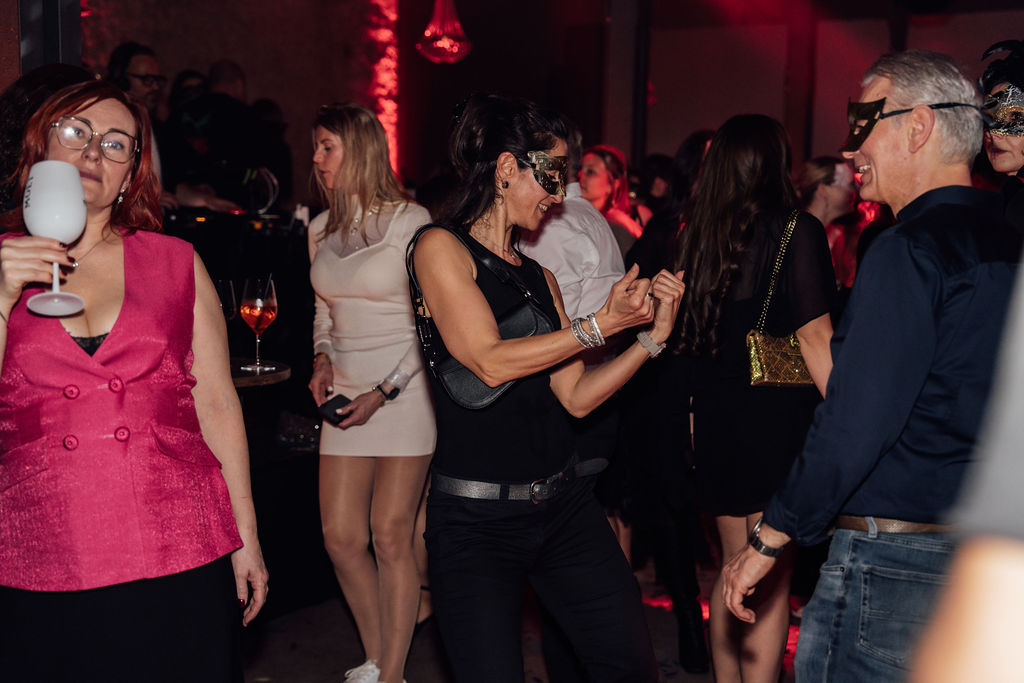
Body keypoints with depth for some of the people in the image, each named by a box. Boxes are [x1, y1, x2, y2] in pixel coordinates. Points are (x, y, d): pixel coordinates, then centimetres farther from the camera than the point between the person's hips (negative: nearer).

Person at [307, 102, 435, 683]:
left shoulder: (411, 222, -7)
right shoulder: (321, 230, 11)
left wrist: (384, 392, -13)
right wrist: (322, 360, 3)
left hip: (405, 391, -6)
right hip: (346, 395, 6)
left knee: (391, 537, -3)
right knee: (341, 537, 5)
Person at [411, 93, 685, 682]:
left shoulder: (539, 276, 14)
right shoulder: (442, 247, -4)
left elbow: (575, 397, 8)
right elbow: (489, 362, -16)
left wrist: (654, 334, 0)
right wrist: (602, 324, -11)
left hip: (564, 503, 6)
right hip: (477, 517, -6)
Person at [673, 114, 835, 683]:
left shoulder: (697, 235, 6)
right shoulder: (797, 231, -10)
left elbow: (693, 336, 10)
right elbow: (815, 337, -15)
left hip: (718, 414, 6)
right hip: (779, 414, -6)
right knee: (773, 579, 3)